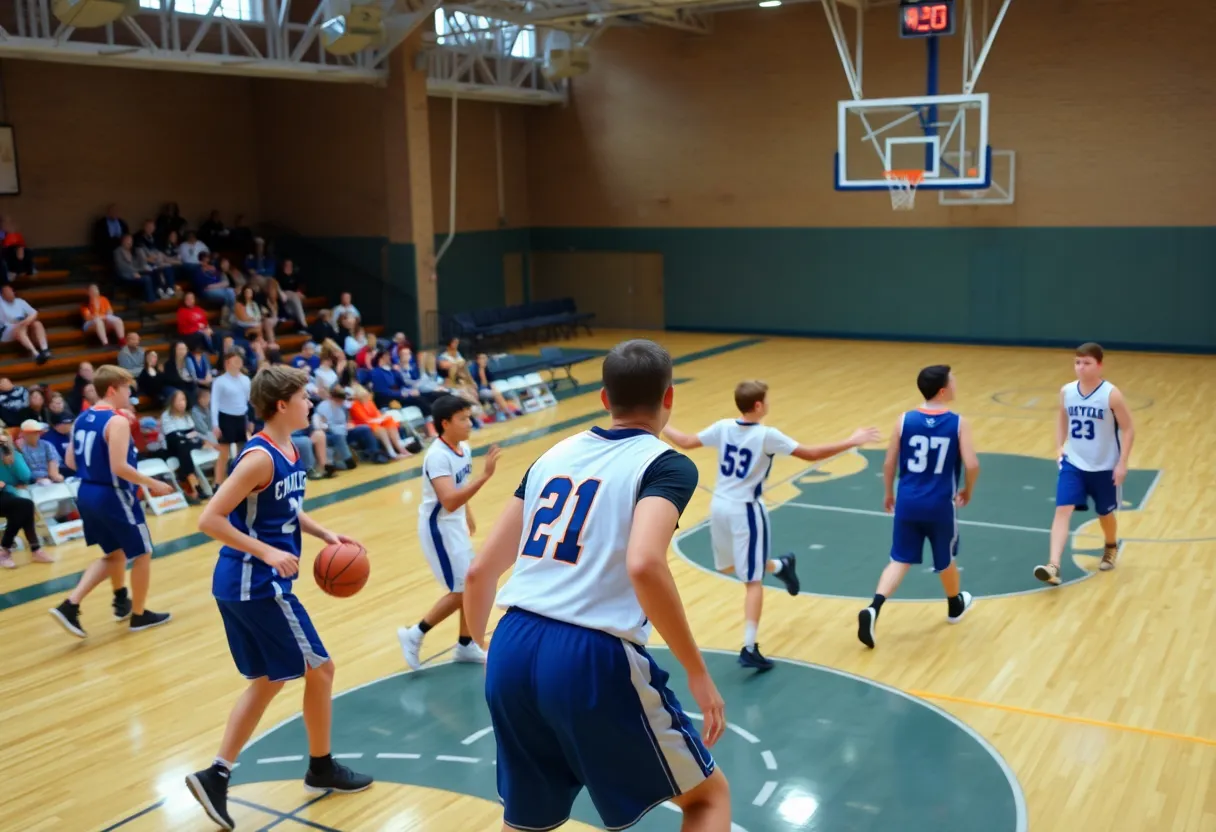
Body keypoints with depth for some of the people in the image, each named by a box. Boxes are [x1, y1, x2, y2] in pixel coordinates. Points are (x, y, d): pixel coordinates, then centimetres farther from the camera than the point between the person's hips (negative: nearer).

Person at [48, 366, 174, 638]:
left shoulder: (82, 419, 8)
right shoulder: (117, 421, -18)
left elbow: (71, 461, 12)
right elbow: (119, 467, -25)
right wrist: (153, 484, -14)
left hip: (87, 494, 9)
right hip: (113, 496, -9)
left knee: (114, 553, 23)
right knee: (142, 554, 10)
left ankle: (70, 605, 11)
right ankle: (139, 615, 20)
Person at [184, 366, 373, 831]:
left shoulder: (289, 452, 7)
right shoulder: (260, 457, -20)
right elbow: (210, 520, -22)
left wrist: (326, 536, 8)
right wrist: (267, 552, -25)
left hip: (245, 584, 9)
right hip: (258, 585, -9)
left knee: (268, 681, 17)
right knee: (319, 668, 6)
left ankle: (216, 775, 18)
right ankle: (321, 768, 23)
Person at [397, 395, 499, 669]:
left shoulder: (464, 448, 0)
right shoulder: (437, 456, -27)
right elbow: (449, 502, -36)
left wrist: (468, 514, 25)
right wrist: (484, 475, -39)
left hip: (455, 524, 9)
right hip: (439, 528, -9)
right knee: (461, 591, -5)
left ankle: (466, 646, 29)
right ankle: (414, 635, 11)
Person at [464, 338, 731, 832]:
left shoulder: (553, 456, 16)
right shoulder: (666, 464, -1)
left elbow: (481, 571, 15)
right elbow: (643, 565, -20)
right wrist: (697, 672, -11)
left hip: (513, 650, 6)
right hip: (592, 659, -6)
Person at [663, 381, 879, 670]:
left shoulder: (723, 427, -2)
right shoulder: (767, 435, -15)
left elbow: (686, 442, 8)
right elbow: (811, 454, -15)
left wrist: (662, 427, 26)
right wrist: (852, 442, -8)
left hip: (719, 505, 5)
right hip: (745, 510, -5)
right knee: (753, 582, 1)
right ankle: (749, 649, 0)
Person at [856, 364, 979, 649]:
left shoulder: (905, 420, -3)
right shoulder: (959, 423, -9)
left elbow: (889, 463, -1)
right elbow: (972, 465, -14)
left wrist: (889, 493, 15)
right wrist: (968, 490, 7)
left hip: (908, 502, 2)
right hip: (940, 505, -1)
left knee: (900, 560, 8)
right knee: (945, 560, 21)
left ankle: (873, 609, -12)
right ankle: (956, 605, 45)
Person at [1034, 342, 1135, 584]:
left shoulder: (1111, 394, -16)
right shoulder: (1066, 392, -4)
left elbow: (1128, 430, -10)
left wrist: (1122, 463, -14)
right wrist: (1060, 448, 7)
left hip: (1104, 467, -2)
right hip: (1073, 463, 2)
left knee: (1105, 513, 17)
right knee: (1062, 510, -13)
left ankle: (1111, 547, 49)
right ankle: (1053, 566, -21)